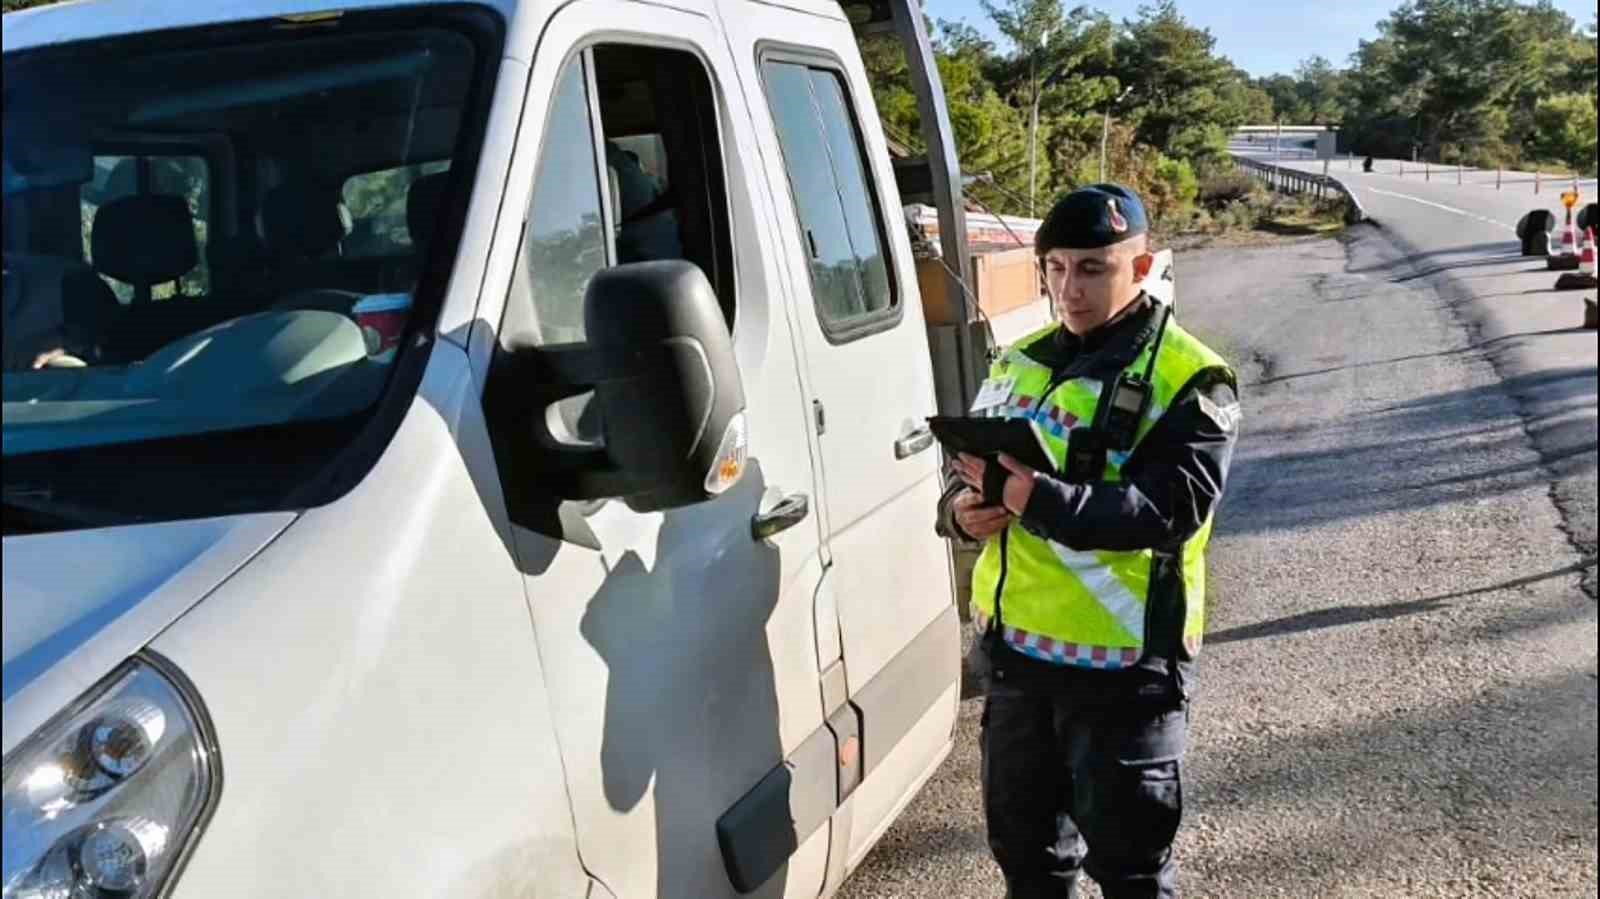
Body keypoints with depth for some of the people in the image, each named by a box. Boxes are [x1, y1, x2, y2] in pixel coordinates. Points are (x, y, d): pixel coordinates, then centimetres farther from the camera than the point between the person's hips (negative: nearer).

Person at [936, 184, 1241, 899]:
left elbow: (1169, 511, -23)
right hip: (1013, 648, 6)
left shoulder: (1187, 379, -10)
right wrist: (961, 510, -11)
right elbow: (968, 470, 14)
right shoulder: (1019, 362, 10)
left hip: (1121, 661, -6)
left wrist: (1037, 498, -34)